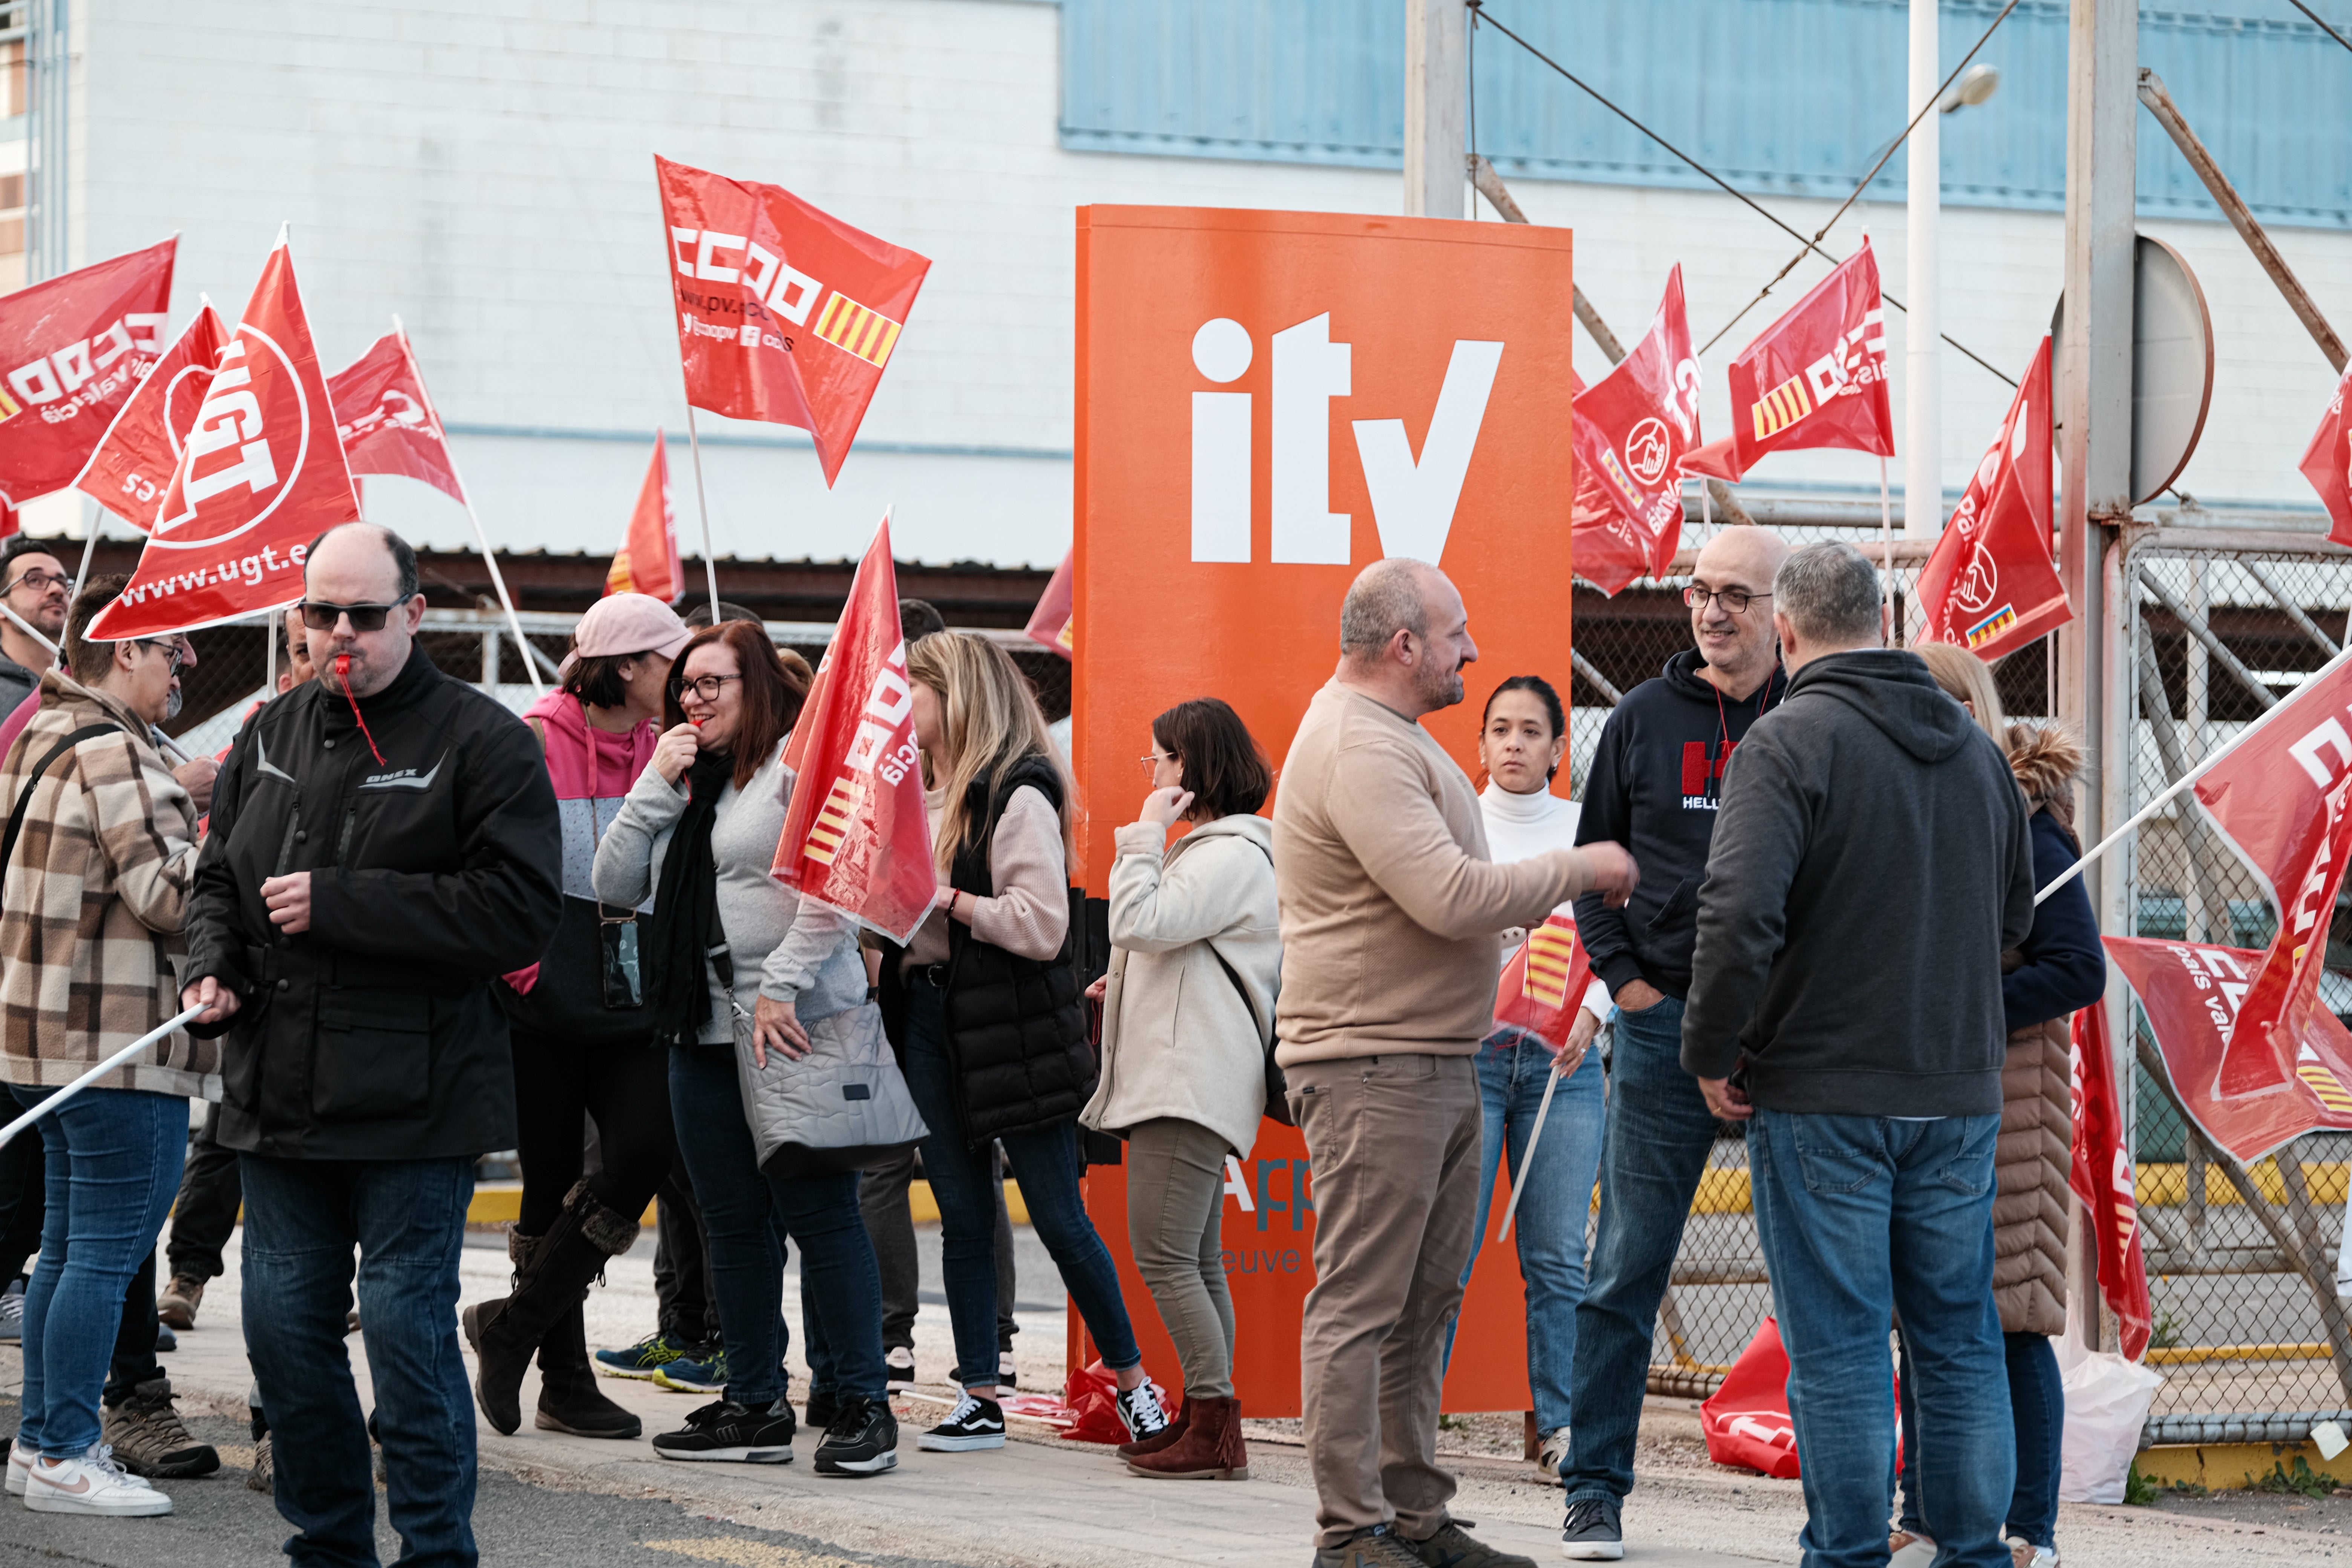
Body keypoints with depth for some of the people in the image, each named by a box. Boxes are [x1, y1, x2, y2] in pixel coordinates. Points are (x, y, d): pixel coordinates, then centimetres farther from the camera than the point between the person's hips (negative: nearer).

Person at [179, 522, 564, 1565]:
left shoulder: (481, 741, -8)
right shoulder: (272, 735, 12)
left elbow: (521, 911, -17)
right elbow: (220, 878, 23)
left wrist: (337, 902, -18)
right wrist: (212, 967, 1)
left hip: (413, 1108, -6)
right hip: (279, 1091, 6)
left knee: (407, 1331, -4)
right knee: (285, 1330, 11)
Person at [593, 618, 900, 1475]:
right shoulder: (686, 780, 18)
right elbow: (615, 885, 12)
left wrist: (780, 988, -18)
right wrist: (657, 785, 2)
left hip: (796, 1027, -8)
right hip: (703, 1032, 8)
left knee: (820, 1213, -7)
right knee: (734, 1222, 10)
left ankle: (858, 1404, -3)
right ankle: (755, 1406, 16)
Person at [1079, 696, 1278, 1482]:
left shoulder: (1232, 856, -12)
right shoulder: (1210, 848, 22)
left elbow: (1140, 922, -22)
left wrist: (1145, 833, -12)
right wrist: (1129, 983, 19)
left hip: (1193, 1083, -11)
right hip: (1179, 1081, 11)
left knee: (1166, 1255, -14)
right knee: (1195, 1260, 12)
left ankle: (1217, 1430, -14)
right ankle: (1203, 1418, 16)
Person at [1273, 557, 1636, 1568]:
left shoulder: (1391, 736, 19)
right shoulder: (1358, 748, -16)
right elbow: (1452, 897, -24)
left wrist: (1533, 895, 12)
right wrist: (1581, 870, -12)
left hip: (1439, 1065, 11)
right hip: (1373, 1064, -11)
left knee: (1423, 1305, 13)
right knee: (1359, 1306, -7)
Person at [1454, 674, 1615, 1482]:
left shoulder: (1586, 831, 11)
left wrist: (1591, 1015, -5)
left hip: (1561, 1060, 2)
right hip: (1467, 1049, -2)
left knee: (1558, 1256, 0)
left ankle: (1561, 1425, 6)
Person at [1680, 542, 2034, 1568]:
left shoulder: (1789, 741, -11)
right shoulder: (1976, 748, 10)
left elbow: (1740, 913, -22)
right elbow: (2017, 917, 21)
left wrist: (1711, 1054, -11)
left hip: (1822, 1095, -5)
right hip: (1959, 1090, 5)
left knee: (1838, 1346, 0)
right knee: (1960, 1338, 11)